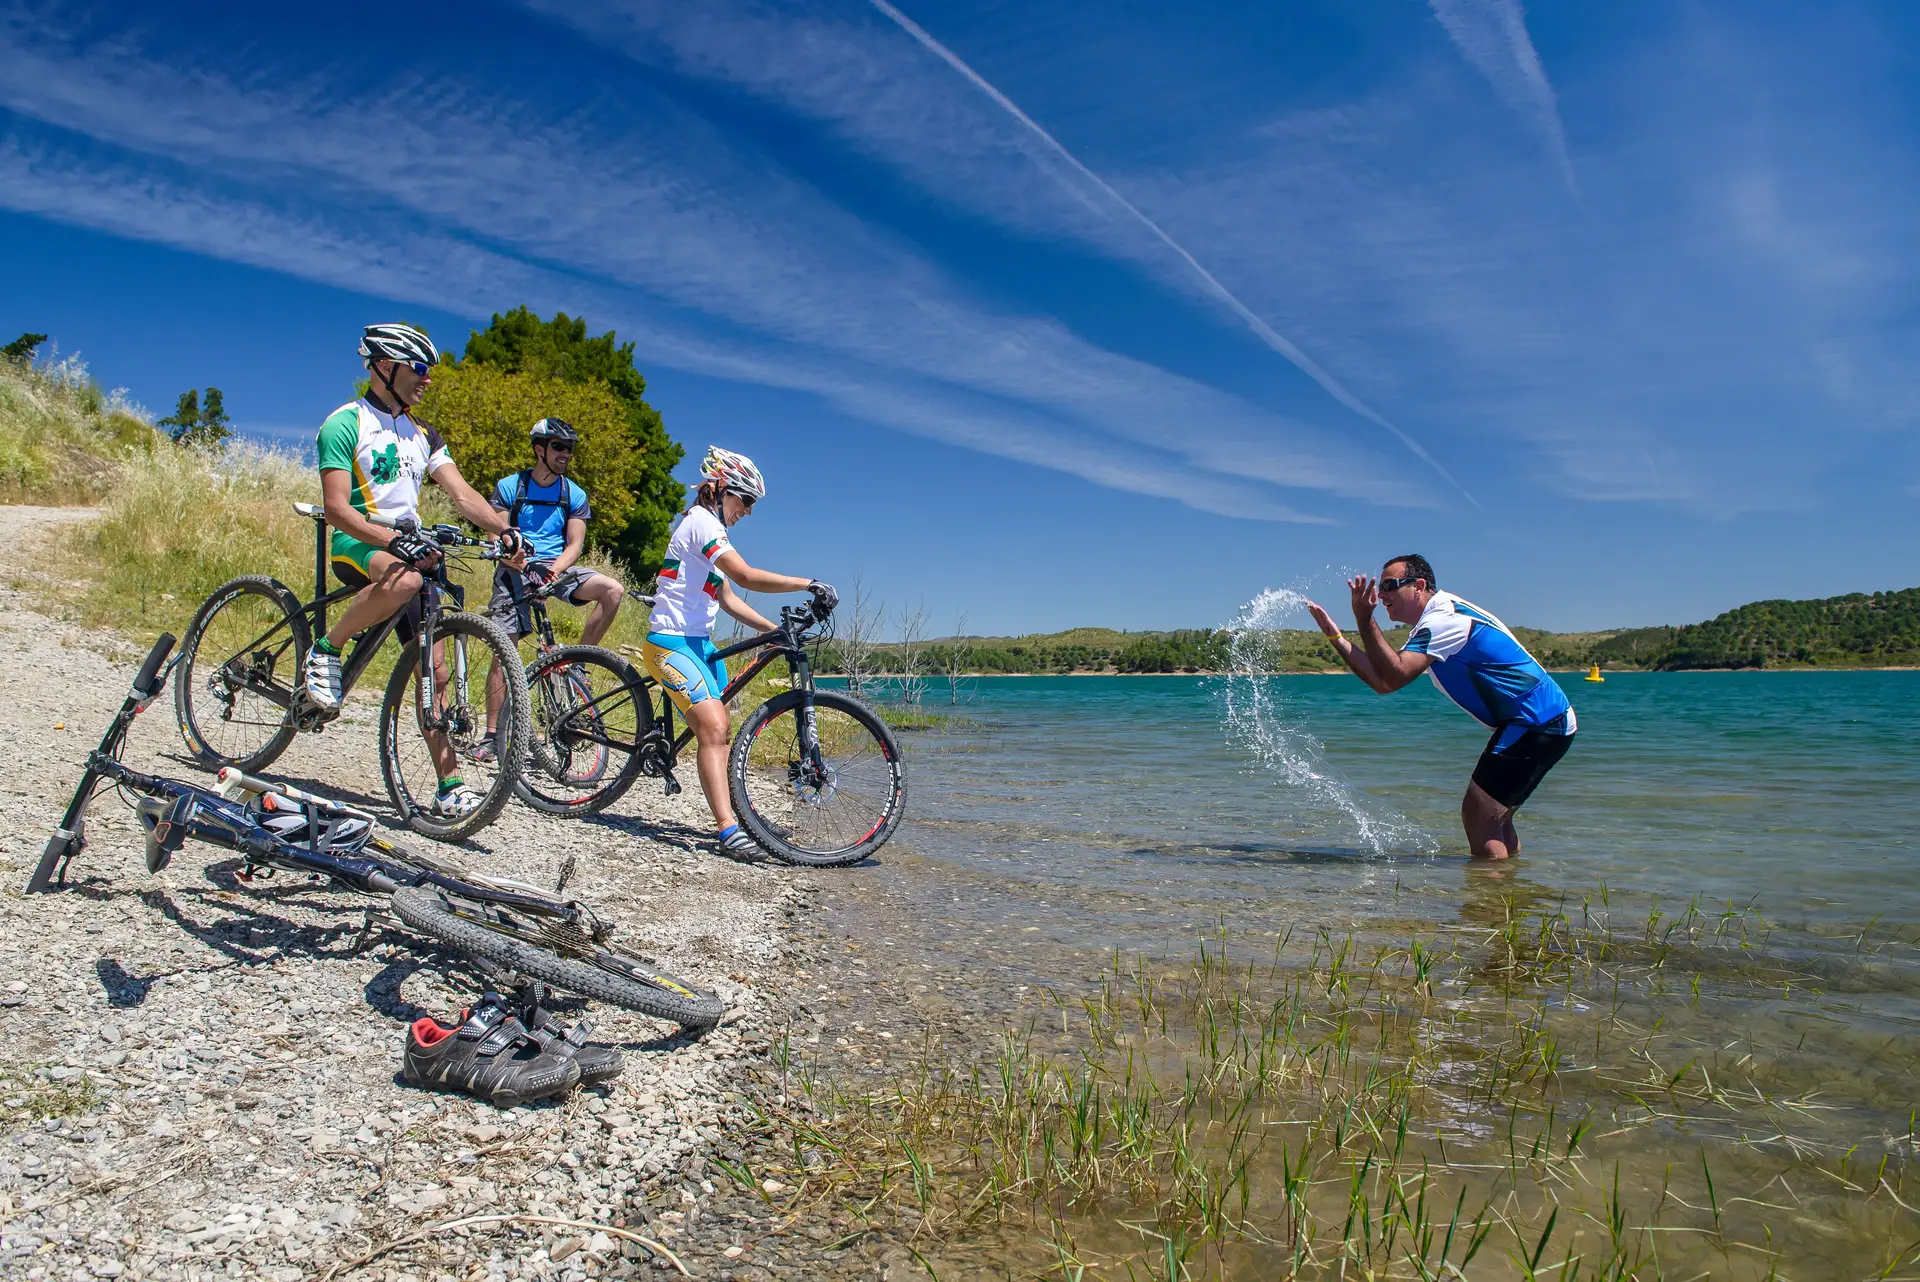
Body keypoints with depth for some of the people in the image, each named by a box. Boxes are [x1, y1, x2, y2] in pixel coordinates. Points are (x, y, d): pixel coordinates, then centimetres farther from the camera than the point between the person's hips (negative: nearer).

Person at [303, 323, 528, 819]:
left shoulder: (423, 436, 15)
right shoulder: (345, 424, -6)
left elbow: (461, 492, 2)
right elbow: (336, 508, -15)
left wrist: (504, 528, -18)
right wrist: (394, 540, -32)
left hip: (410, 548, 6)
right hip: (356, 545, -6)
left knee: (435, 667, -4)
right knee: (404, 580, -41)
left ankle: (449, 787, -3)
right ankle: (325, 652, -15)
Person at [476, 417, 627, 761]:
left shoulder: (575, 495, 6)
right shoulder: (509, 486, 3)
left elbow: (575, 543, 0)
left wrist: (555, 568, -20)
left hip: (557, 567, 2)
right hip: (515, 569, -2)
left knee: (613, 590, -24)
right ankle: (491, 736, -1)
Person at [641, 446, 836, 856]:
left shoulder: (710, 529, 19)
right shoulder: (702, 521, -13)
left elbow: (727, 598, 15)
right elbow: (745, 576, -26)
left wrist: (775, 629, 5)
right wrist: (809, 584, -24)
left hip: (699, 643, 11)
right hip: (671, 643, -11)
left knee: (718, 729, 11)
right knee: (713, 728, -22)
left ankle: (736, 815, 18)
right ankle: (728, 829, -27)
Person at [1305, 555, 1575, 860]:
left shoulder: (1443, 619, -15)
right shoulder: (1436, 621, 16)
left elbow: (1395, 676, -28)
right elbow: (1383, 682, 9)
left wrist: (1364, 621, -25)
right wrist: (1334, 634, 4)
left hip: (1536, 724, -11)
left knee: (1479, 818, -10)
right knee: (1492, 819, 17)